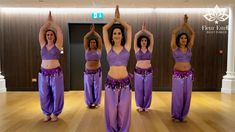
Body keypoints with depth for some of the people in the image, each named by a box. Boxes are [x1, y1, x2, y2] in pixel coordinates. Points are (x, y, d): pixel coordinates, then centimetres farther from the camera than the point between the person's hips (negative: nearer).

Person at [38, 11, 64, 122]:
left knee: (56, 94, 4)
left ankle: (55, 113, 21)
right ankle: (47, 113, 24)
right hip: (43, 73, 3)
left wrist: (52, 22, 6)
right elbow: (41, 31, 5)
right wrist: (48, 21, 10)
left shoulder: (57, 45, 0)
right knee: (44, 95, 7)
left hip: (56, 73, -3)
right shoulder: (43, 45, 8)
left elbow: (59, 31, -5)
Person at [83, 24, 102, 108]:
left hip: (97, 71, -1)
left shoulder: (98, 49, 1)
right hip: (88, 71, 1)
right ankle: (89, 103, 20)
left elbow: (99, 38, -3)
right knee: (88, 88, 6)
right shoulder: (87, 50, 3)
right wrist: (91, 31, 1)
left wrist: (94, 31, 3)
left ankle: (96, 102, 20)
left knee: (97, 87, 5)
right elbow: (85, 38, -1)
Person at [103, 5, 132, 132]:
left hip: (125, 82, 0)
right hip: (111, 82, 0)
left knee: (123, 109, 10)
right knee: (111, 109, 9)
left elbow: (129, 28, 7)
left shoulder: (126, 47, 4)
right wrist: (114, 18, 12)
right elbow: (104, 28, 5)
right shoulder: (109, 48, 3)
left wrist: (119, 19, 14)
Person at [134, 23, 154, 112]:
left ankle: (146, 106, 21)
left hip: (148, 71, 1)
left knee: (147, 89, 5)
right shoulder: (137, 49, 0)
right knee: (139, 89, 5)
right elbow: (135, 37, -6)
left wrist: (145, 30, -2)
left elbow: (151, 36, -3)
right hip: (138, 71, -1)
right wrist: (141, 30, -2)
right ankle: (140, 106, 22)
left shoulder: (149, 49, 3)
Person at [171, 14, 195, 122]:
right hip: (177, 74, -3)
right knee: (177, 95, 2)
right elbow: (173, 33, -7)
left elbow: (193, 33, 6)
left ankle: (183, 115, 23)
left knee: (186, 95, 8)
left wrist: (186, 23, 1)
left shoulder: (189, 48, 7)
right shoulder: (175, 48, -2)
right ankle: (175, 115, 19)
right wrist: (183, 24, -1)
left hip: (188, 74, 4)